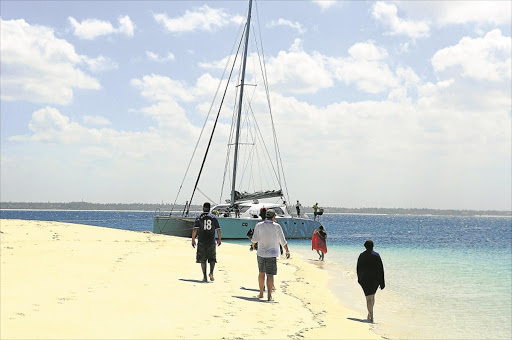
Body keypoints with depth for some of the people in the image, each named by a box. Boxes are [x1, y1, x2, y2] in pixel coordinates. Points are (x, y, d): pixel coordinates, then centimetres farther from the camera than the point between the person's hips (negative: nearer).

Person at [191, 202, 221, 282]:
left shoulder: (198, 218, 1)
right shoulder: (214, 217, 5)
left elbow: (195, 229, -7)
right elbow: (218, 229, 5)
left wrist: (193, 240, -3)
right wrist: (219, 239, 15)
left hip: (201, 242, -1)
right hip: (211, 241, 1)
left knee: (202, 259, 7)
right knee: (212, 258, 7)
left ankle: (204, 276, 3)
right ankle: (211, 272, -16)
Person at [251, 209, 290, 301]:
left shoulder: (259, 225, -1)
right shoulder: (277, 226, -5)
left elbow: (255, 239, -5)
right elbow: (283, 241, -1)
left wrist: (253, 245, 17)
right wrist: (287, 251, 12)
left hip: (261, 253, 3)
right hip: (272, 254, -2)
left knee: (261, 273, 17)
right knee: (270, 275, -3)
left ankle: (261, 293, 25)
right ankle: (269, 296, -10)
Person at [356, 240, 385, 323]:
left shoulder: (362, 256, -2)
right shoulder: (376, 256, -6)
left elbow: (358, 269, 5)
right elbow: (380, 269, -8)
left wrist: (359, 279, 19)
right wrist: (382, 282, -5)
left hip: (365, 279, -1)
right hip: (375, 279, 1)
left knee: (369, 298, 0)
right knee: (372, 296, 20)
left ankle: (371, 317, -11)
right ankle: (370, 314, 29)